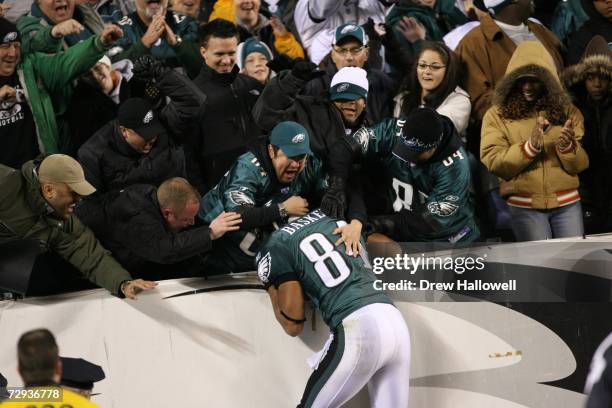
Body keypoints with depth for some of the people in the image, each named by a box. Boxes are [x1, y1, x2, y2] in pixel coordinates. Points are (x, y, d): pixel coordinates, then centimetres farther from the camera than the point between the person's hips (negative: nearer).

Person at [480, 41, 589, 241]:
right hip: (524, 206, -2)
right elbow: (492, 163, -10)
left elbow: (581, 164, 3)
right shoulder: (496, 116, 1)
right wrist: (530, 146, -23)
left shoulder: (567, 112, 7)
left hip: (567, 204, 2)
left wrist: (568, 147, -19)